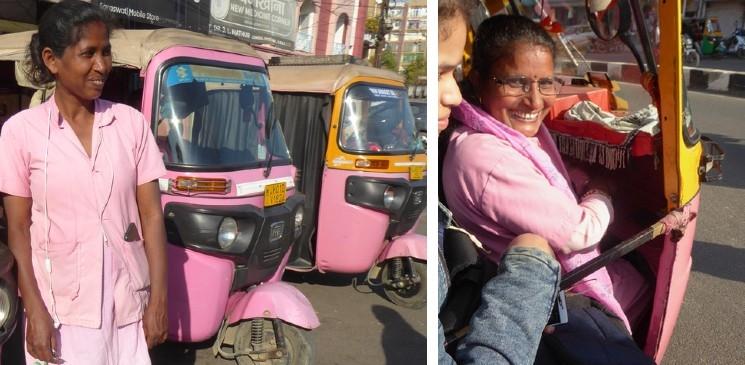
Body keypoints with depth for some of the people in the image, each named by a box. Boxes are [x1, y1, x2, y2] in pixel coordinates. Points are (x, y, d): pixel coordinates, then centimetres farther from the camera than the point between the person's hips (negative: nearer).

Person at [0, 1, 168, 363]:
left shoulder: (131, 122, 0)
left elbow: (151, 214, 0)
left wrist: (158, 299, -3)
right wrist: (34, 310, -8)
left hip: (128, 301, 2)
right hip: (60, 308, -1)